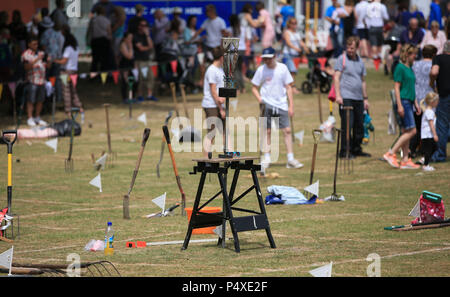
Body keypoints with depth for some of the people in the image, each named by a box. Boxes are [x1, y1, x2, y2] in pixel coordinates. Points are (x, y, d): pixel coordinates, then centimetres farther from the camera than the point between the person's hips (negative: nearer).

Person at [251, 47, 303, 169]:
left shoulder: (282, 68, 1)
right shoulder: (261, 70, -1)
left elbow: (288, 87, 6)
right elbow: (254, 87, 7)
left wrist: (291, 106, 2)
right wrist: (259, 99, -11)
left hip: (281, 104, 1)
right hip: (267, 104, -1)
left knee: (287, 130, -4)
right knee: (267, 131, -1)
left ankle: (290, 159, -2)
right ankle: (266, 158, 7)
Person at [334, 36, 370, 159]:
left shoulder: (360, 61, 16)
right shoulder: (342, 59, -1)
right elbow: (336, 78, -6)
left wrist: (365, 98, 19)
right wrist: (338, 95, -15)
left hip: (358, 98, 6)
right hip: (346, 97, -6)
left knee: (359, 126, 9)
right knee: (347, 125, -9)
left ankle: (356, 149, 21)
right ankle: (344, 151, -5)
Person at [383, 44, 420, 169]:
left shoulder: (410, 69, 17)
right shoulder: (400, 68, -10)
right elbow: (397, 87, -14)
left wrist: (415, 104, 24)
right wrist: (399, 105, -18)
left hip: (409, 102, 9)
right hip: (403, 102, -9)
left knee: (406, 132, 8)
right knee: (411, 131, -12)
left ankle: (405, 160, 9)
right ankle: (391, 154, -9)